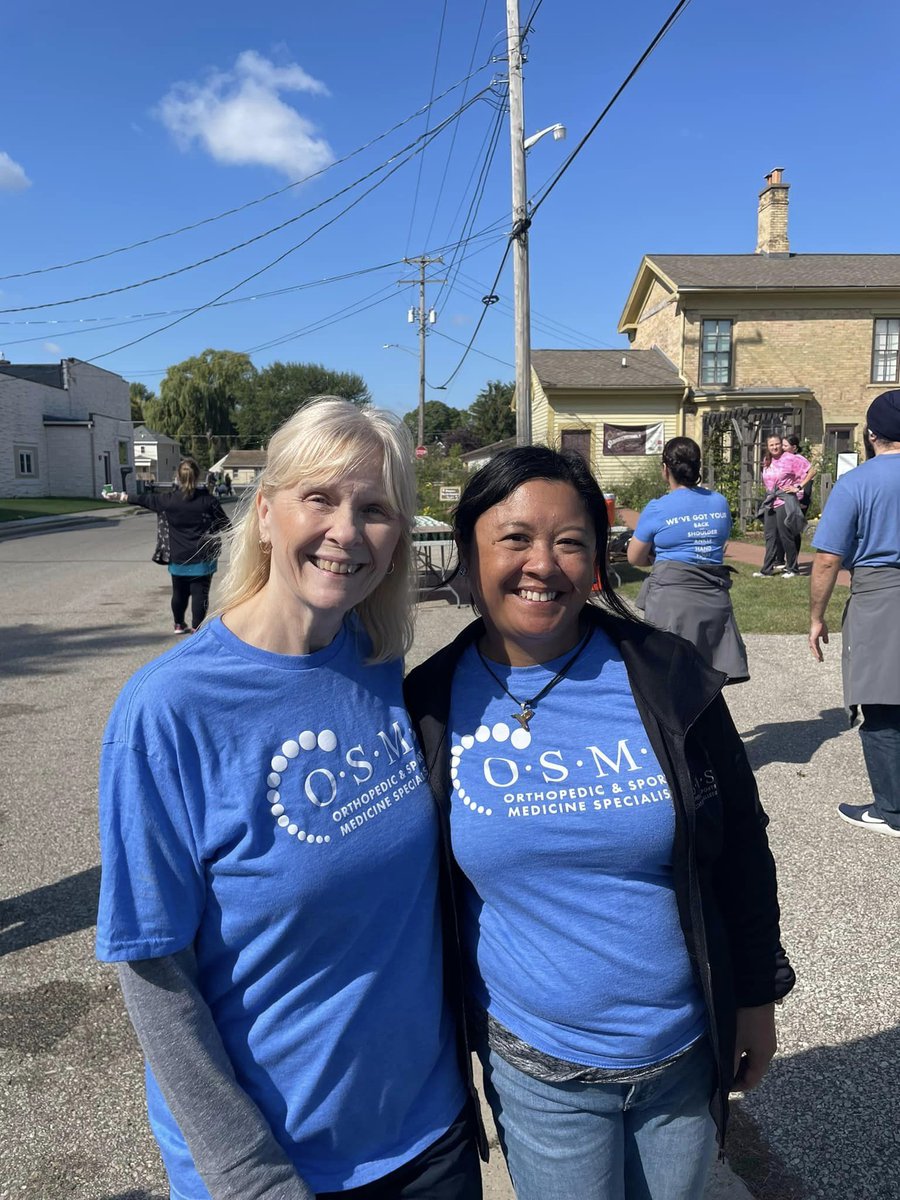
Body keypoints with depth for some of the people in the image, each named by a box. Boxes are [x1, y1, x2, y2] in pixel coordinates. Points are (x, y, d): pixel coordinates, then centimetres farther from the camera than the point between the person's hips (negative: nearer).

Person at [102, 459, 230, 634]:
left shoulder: (168, 500, -3)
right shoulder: (208, 500, -9)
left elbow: (144, 499, 9)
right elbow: (225, 524, -4)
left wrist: (120, 496, 21)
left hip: (179, 558, 3)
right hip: (203, 558, -3)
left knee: (179, 592, 18)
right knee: (200, 593, 0)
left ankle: (178, 625, 33)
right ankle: (197, 628, -2)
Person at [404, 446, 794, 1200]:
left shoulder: (668, 679, -12)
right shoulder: (434, 703, -12)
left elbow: (742, 848, -2)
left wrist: (757, 996, 4)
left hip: (685, 1054, 1)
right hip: (537, 1072, -1)